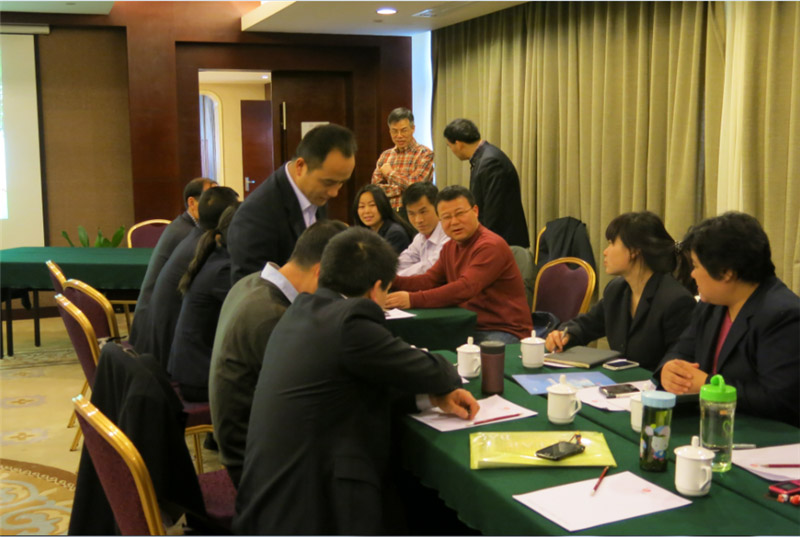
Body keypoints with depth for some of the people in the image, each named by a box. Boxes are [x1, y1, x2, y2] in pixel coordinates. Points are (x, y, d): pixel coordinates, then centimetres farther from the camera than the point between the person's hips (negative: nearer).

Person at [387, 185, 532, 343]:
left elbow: (465, 288, -27)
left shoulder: (491, 246, -17)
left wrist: (413, 300, -33)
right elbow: (429, 280, 11)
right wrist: (392, 280, -7)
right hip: (470, 328, 8)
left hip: (505, 331, -8)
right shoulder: (450, 247, 15)